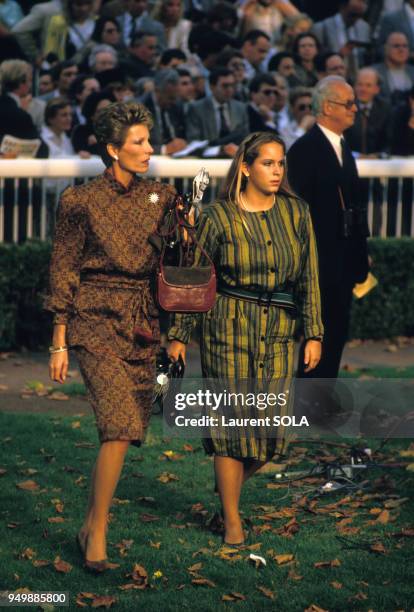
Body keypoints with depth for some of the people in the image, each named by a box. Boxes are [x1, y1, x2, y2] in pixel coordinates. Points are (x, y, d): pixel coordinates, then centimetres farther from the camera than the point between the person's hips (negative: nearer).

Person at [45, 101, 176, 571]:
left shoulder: (160, 197, 9)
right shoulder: (81, 202, -5)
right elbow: (63, 272, -1)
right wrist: (59, 343, -3)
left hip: (142, 323, 6)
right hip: (96, 321, -5)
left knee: (127, 428, 5)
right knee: (121, 426, -18)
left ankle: (90, 524, 21)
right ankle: (98, 533, -9)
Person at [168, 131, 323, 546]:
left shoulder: (295, 212, 5)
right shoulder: (218, 217, -4)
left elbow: (309, 277, 8)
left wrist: (314, 334, 5)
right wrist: (179, 336, 3)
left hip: (278, 331, 3)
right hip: (228, 328, -3)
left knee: (273, 428, 1)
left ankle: (229, 484, 31)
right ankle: (232, 521, 10)